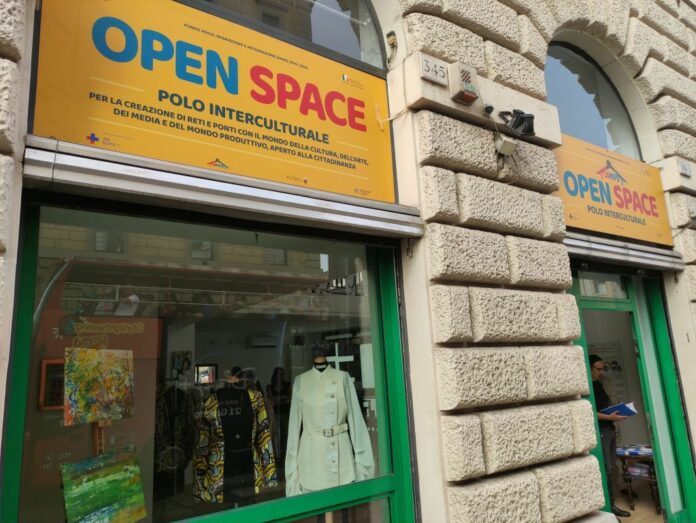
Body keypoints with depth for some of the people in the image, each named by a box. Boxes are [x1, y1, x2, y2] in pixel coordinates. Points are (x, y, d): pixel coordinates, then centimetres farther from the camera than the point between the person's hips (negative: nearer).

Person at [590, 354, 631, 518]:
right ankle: (609, 505, 1)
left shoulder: (598, 384, 15)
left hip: (610, 429, 9)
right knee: (606, 468, -7)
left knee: (611, 467, 10)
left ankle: (610, 504, 17)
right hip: (599, 432, -9)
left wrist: (616, 411, 7)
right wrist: (609, 417, -20)